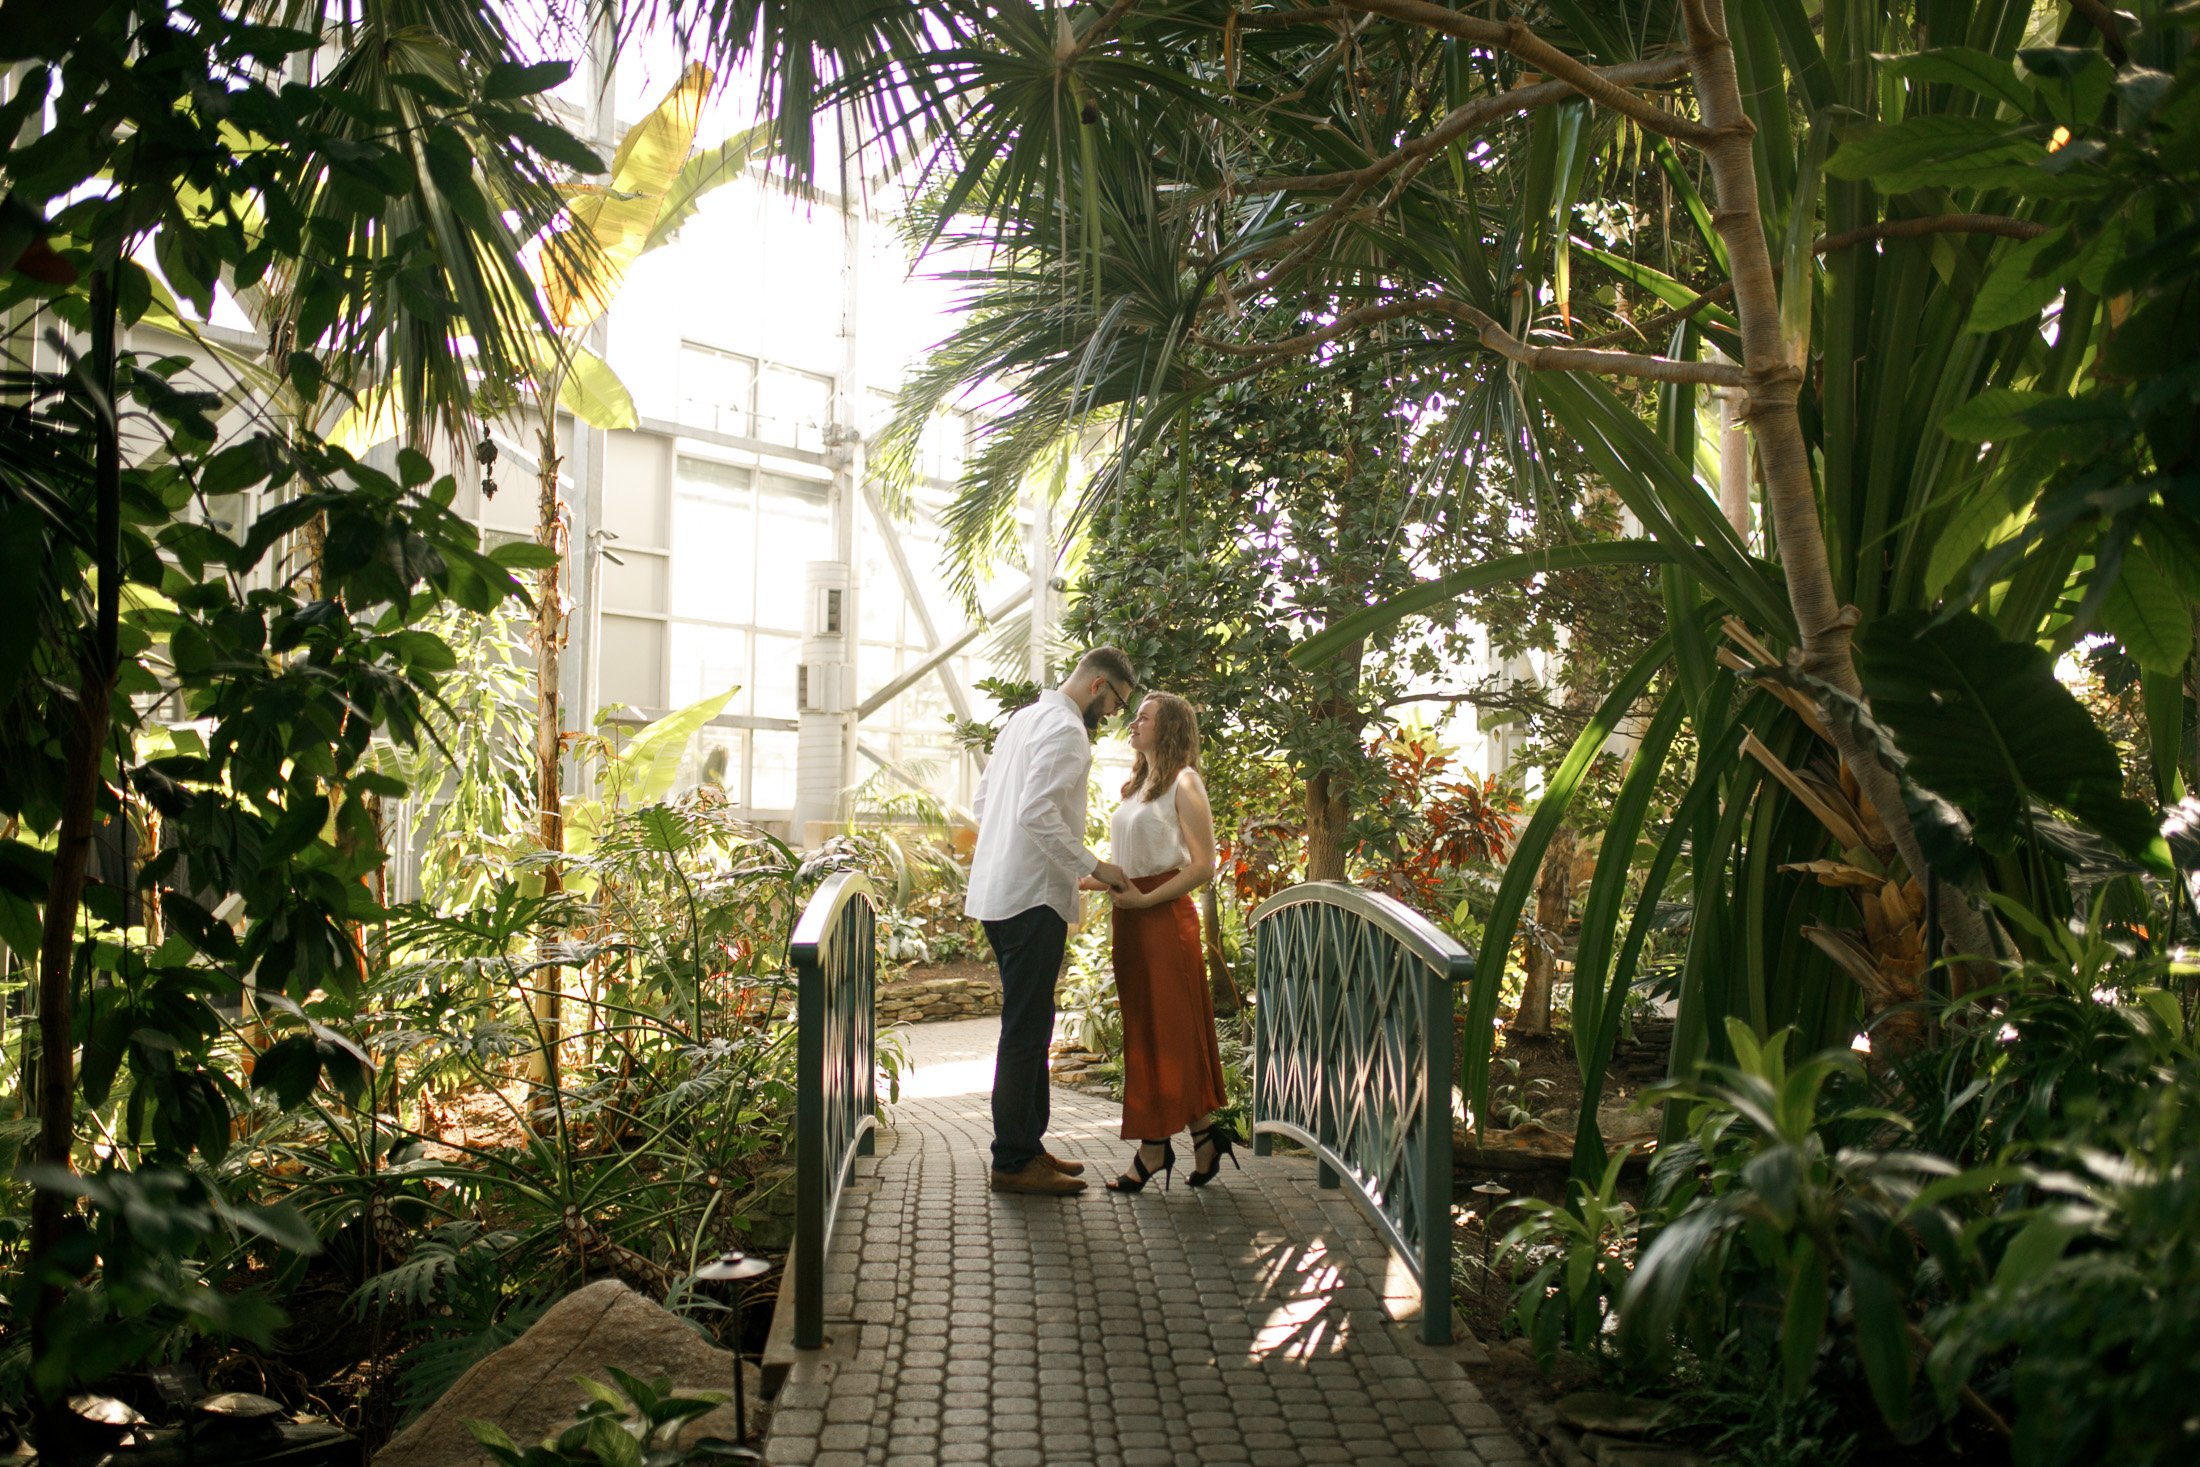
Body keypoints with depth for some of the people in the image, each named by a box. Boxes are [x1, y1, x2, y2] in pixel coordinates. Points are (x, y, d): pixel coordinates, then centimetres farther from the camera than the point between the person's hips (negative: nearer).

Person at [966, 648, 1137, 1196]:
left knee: (1029, 1025, 16)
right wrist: (1094, 867, -18)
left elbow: (983, 799, 21)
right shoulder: (1067, 731, -13)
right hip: (1032, 898, -10)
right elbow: (1037, 813, -24)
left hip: (998, 890, 10)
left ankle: (1027, 1145, 23)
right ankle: (1013, 1162, 3)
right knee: (1026, 1030, -4)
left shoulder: (1023, 719, 17)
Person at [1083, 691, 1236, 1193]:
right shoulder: (1138, 785, 18)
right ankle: (1204, 1133, 18)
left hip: (1164, 917, -9)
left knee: (1163, 1032, -2)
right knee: (1145, 1030, 10)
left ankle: (1154, 1147, 4)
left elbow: (1203, 867, -13)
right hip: (1131, 918, 9)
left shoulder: (1183, 783, -6)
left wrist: (1144, 899, -18)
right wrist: (1086, 881, 9)